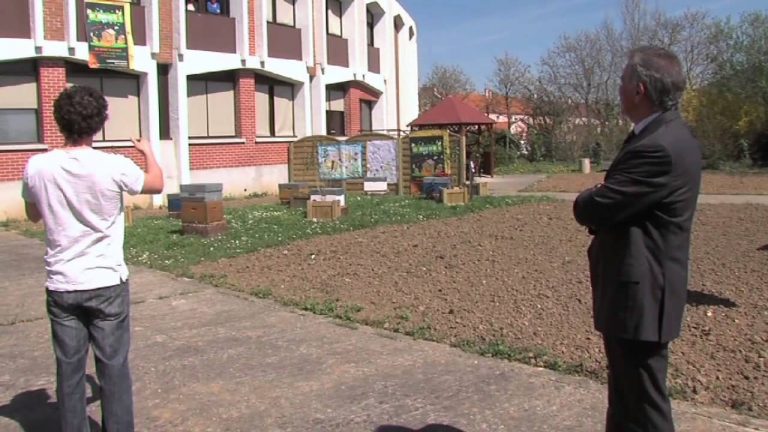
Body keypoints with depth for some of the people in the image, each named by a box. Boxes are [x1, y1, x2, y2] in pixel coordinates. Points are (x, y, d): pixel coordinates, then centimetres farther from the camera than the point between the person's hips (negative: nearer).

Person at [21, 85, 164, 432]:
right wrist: (148, 151, 24)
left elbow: (33, 215, 12)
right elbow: (156, 184, 7)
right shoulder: (114, 167, -15)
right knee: (114, 369, 9)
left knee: (69, 371, 13)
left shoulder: (37, 167, -8)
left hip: (61, 286, 3)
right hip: (107, 285, -2)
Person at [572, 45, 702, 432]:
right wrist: (599, 200, -5)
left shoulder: (659, 147, -25)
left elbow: (590, 209, -23)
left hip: (639, 294, -10)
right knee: (626, 401, 23)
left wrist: (589, 198, -3)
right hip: (638, 288, 10)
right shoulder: (668, 135, 9)